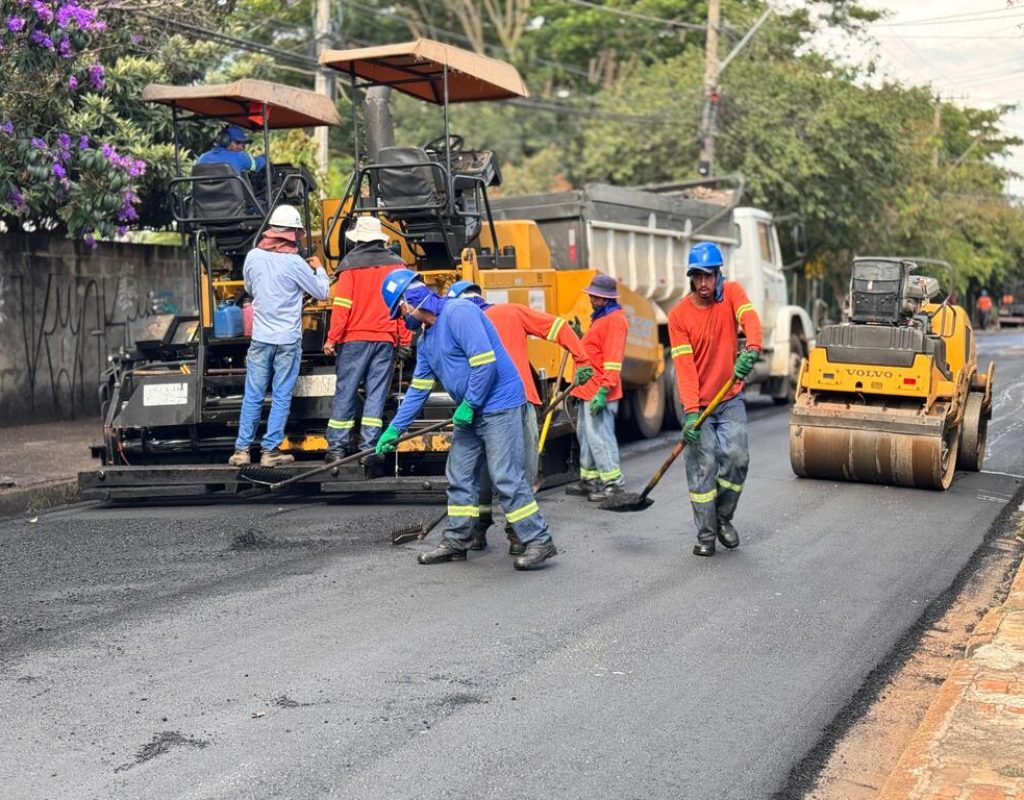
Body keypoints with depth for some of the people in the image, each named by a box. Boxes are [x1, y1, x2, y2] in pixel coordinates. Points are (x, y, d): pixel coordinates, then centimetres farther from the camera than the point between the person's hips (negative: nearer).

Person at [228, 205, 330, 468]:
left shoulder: (253, 256, 0)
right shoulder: (295, 263, -13)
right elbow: (323, 293, -1)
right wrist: (318, 269, 15)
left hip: (260, 337, 4)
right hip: (288, 340, -3)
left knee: (253, 396, 8)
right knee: (281, 397, 4)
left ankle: (242, 450, 10)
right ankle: (270, 450, 5)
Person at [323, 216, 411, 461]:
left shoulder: (350, 264, -3)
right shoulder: (396, 265, 5)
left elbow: (342, 305, -8)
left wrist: (332, 339, -5)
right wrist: (405, 341, 8)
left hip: (354, 339, -2)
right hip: (385, 339, 2)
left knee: (345, 392, 4)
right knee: (376, 393, 5)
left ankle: (337, 447, 5)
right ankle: (369, 448, 2)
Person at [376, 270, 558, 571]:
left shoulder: (458, 312, -16)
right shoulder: (426, 340, 15)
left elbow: (485, 360, -23)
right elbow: (418, 388, 19)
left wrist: (469, 404, -18)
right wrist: (394, 429, 17)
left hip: (499, 405, -10)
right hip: (471, 412, 10)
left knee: (507, 478, -10)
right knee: (459, 477, 13)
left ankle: (539, 542, -4)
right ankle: (456, 542, 23)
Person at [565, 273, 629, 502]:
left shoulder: (614, 320, -13)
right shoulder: (600, 317, 20)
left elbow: (613, 359, -20)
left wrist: (604, 390, -25)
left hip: (599, 392, -10)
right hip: (587, 390, 11)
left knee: (598, 435, -9)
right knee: (585, 434, 15)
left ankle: (612, 481, -3)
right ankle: (589, 478, 24)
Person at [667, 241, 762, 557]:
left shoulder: (731, 293, -3)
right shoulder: (678, 314, -8)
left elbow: (750, 319, -24)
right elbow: (685, 366, -14)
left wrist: (751, 350, -47)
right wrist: (691, 411, -24)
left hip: (730, 399, 2)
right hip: (698, 403, -1)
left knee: (737, 457, -6)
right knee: (703, 465, -4)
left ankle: (723, 517, 18)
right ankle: (706, 533, 7)